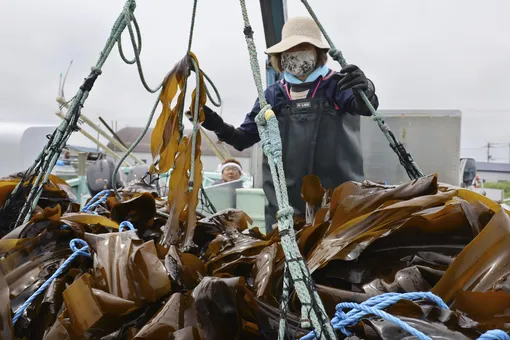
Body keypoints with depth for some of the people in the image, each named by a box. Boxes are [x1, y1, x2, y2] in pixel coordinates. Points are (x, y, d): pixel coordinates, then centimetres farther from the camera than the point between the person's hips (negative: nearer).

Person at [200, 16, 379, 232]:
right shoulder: (273, 95, 10)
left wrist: (364, 89, -40)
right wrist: (219, 127, -9)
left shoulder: (337, 85, 2)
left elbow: (365, 106, -17)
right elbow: (244, 138, 10)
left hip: (338, 202, -2)